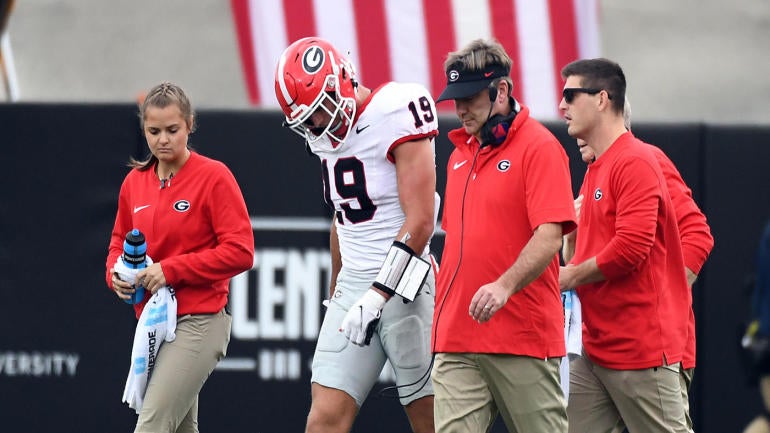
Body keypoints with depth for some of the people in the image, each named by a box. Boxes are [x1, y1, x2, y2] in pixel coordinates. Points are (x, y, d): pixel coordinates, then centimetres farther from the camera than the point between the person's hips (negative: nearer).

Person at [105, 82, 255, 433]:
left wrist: (170, 270, -19)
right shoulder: (135, 181, 8)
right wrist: (116, 274, -2)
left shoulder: (214, 177, -9)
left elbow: (240, 252, -14)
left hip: (199, 322, -7)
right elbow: (119, 242, 21)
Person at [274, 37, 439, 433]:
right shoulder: (327, 133, 10)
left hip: (402, 284, -7)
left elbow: (419, 223, -19)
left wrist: (376, 297, -22)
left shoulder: (395, 116, -14)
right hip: (353, 285, 7)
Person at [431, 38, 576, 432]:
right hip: (456, 340, 6)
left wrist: (505, 286, -29)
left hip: (524, 339, -6)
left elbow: (549, 236, -16)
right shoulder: (460, 155, 18)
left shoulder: (539, 148, -6)